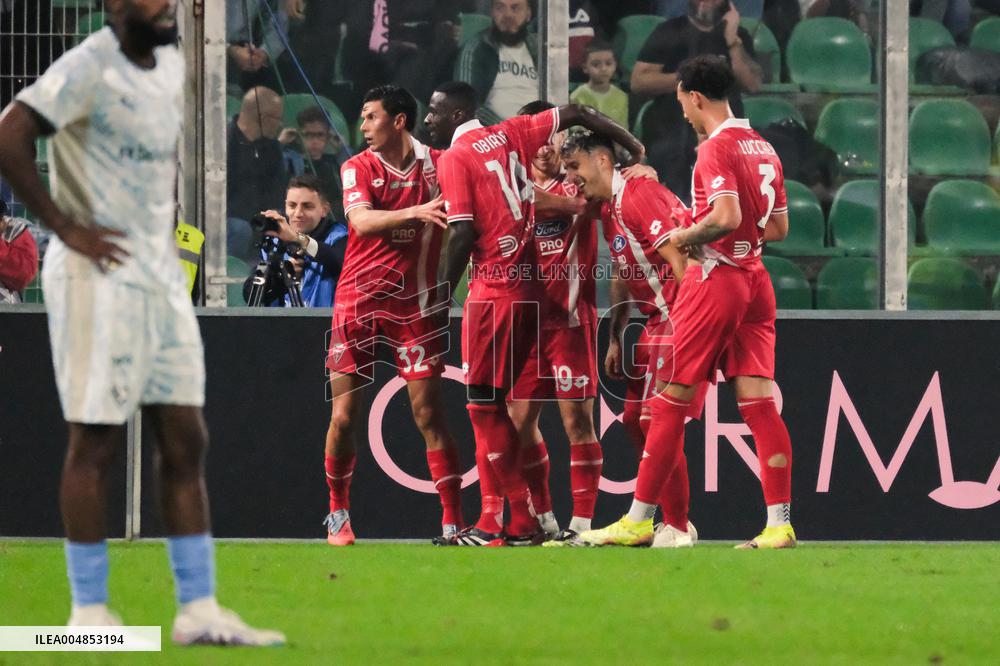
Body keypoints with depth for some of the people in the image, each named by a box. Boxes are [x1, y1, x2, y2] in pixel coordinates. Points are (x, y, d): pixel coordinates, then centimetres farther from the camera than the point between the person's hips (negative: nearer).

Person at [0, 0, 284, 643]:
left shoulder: (171, 65, 12)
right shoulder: (90, 69, -13)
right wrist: (67, 227, -18)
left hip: (162, 276, 8)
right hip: (99, 277, -8)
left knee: (186, 442, 6)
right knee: (96, 443, -3)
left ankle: (199, 610, 10)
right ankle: (89, 611, 3)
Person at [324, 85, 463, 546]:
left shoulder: (438, 165, 1)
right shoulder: (359, 167, 0)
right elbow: (362, 221, -18)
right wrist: (416, 212, -33)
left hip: (416, 305, -1)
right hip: (358, 301, 1)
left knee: (429, 413, -4)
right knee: (344, 416, 0)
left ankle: (453, 521, -1)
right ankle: (338, 514, 17)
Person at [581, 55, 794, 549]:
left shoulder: (717, 149, -12)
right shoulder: (762, 148, 13)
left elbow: (726, 217, -25)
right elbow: (778, 227, 17)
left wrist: (684, 237, -9)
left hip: (714, 280, -8)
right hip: (755, 280, 8)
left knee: (669, 401, -1)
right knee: (758, 401, 3)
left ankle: (639, 520, 2)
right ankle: (779, 523, -5)